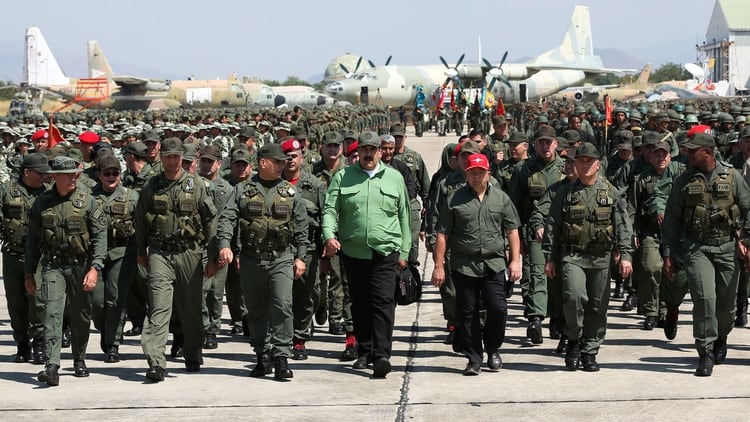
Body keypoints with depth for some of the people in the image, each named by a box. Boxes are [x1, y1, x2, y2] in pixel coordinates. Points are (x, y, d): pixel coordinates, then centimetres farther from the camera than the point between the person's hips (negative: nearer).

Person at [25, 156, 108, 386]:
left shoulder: (87, 200, -1)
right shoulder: (42, 202, 3)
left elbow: (100, 237, -3)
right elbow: (33, 240, 10)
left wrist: (94, 268, -14)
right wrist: (29, 274, 10)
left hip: (81, 266, 0)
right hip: (52, 266, 0)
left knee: (81, 316, 9)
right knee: (52, 313, -14)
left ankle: (79, 360, 30)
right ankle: (52, 367, -20)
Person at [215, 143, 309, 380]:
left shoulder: (289, 191, 10)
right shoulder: (242, 190, 6)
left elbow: (301, 225, 11)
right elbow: (227, 219, -2)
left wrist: (300, 256, 4)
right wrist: (224, 245, -18)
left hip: (282, 258, -1)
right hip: (251, 260, 1)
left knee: (282, 305, -15)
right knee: (256, 311, 8)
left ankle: (281, 357, -12)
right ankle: (263, 357, 19)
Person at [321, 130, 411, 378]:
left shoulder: (394, 178, 10)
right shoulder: (342, 178, 8)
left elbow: (403, 216, 12)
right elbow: (330, 210, 0)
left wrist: (404, 251, 9)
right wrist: (329, 235, -19)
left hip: (385, 253, -2)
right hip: (353, 252, 2)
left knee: (383, 302, -12)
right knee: (359, 304, 10)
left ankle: (382, 355, -16)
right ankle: (364, 351, 23)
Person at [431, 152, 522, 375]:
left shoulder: (501, 198, 9)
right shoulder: (454, 200, 4)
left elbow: (512, 231, 11)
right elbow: (442, 235, 3)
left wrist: (515, 260, 3)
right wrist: (438, 266, -1)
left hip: (494, 265, 1)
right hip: (464, 267, 0)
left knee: (498, 308, -6)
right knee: (467, 313, 3)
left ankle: (493, 349, 18)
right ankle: (474, 359, 11)